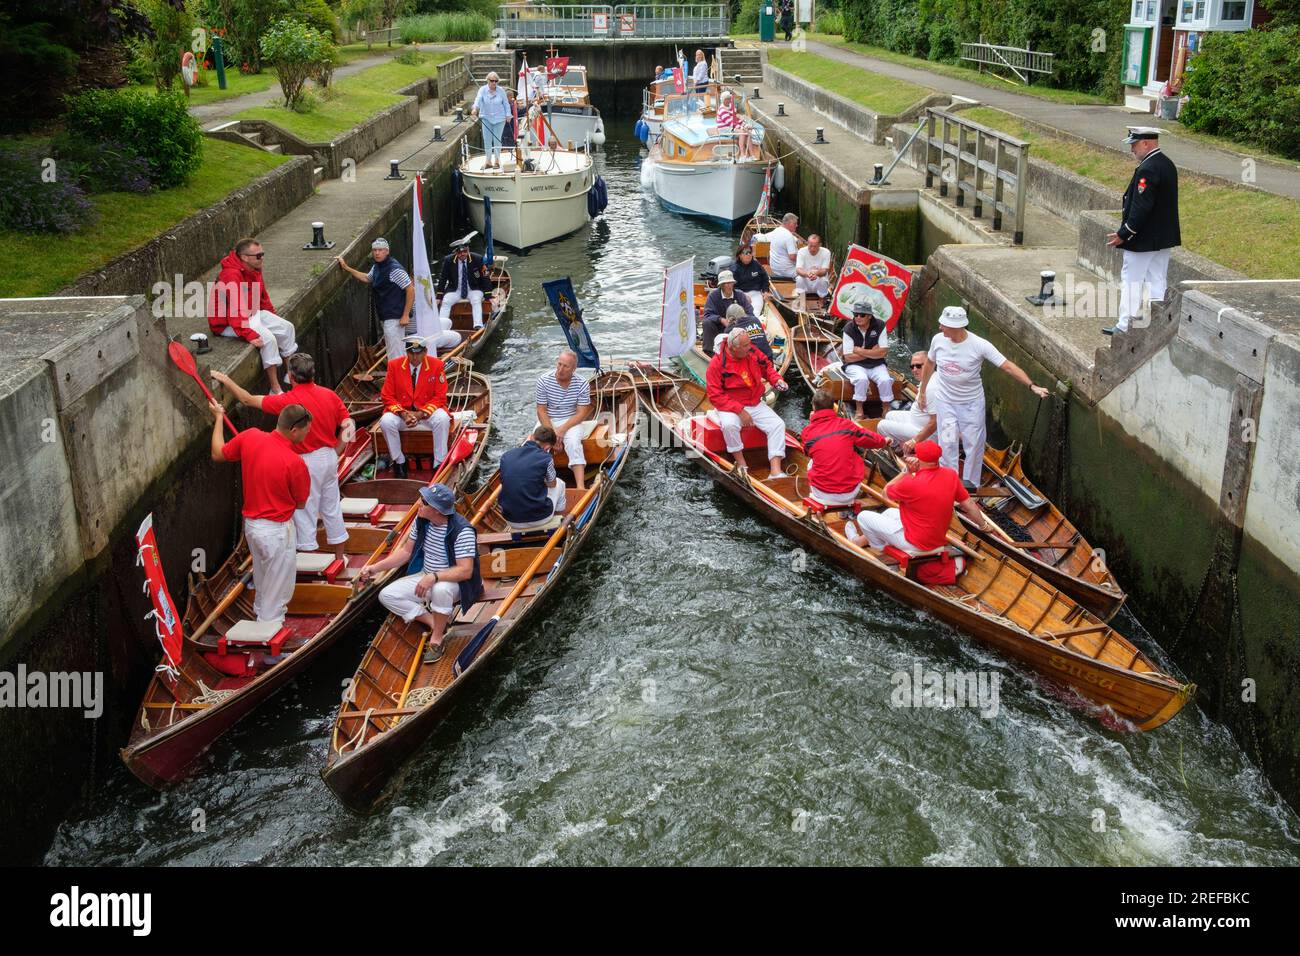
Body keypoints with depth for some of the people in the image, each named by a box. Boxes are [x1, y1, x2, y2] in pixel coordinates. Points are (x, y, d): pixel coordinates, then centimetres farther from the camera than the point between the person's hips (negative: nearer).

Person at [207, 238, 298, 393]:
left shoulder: (254, 270, 0)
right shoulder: (231, 275, -30)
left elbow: (263, 296, 17)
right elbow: (235, 311, -34)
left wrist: (275, 319, 14)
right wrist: (250, 335, -37)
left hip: (252, 313, 10)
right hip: (227, 323, -10)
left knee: (287, 327, 2)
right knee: (268, 339, -27)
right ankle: (275, 390, -21)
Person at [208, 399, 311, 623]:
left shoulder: (250, 437, -11)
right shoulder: (294, 463, -26)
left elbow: (218, 454, 8)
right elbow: (301, 503, -10)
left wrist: (218, 418, 19)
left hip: (251, 523, 7)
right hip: (277, 531, -7)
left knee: (261, 575, 31)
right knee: (278, 585, 11)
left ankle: (260, 610, 51)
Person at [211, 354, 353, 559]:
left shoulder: (288, 401, -17)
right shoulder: (329, 395, -3)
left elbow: (247, 399, -8)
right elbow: (348, 426, -1)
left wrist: (225, 380, 4)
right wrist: (335, 453, 11)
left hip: (307, 462, -6)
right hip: (329, 458, 6)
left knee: (305, 512, 7)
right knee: (332, 508, 17)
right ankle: (339, 558, 28)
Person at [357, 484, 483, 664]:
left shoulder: (463, 531, -27)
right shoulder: (421, 521, -5)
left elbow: (465, 571, -32)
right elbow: (406, 551, 6)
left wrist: (434, 577, -43)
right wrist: (374, 568, -2)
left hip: (453, 582, -7)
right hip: (426, 577, 7)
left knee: (441, 589, -42)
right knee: (387, 595, -9)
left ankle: (437, 638, -18)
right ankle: (435, 623, -10)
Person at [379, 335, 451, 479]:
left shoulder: (437, 365, -8)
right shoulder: (394, 365, -6)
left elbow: (440, 397, -6)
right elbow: (387, 396, -2)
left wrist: (420, 414, -20)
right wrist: (403, 414, -20)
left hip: (428, 412, -1)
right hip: (401, 412, 1)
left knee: (443, 419, -32)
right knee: (386, 422, -29)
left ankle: (439, 464, -19)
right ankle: (399, 462, -8)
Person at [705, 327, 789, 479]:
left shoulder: (752, 353, -3)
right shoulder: (717, 363, -18)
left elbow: (766, 367, 16)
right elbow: (715, 396, -19)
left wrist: (777, 379, -6)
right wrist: (739, 410, -25)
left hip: (755, 405, 5)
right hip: (731, 407, -5)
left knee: (778, 424, -14)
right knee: (730, 425, -37)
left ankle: (775, 471, -20)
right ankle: (740, 462, -16)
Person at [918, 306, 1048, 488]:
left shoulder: (979, 345, -22)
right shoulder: (938, 340, -10)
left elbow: (1008, 366, -22)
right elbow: (929, 364, 9)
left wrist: (1032, 386, -30)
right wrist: (922, 391, 18)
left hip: (972, 403, -2)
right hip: (945, 401, 2)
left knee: (974, 443, 5)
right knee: (947, 443, 3)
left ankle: (970, 482, 22)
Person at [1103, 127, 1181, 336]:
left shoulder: (1147, 169, -21)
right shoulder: (1168, 164, 9)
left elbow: (1141, 207, -24)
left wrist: (1123, 234, -19)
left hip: (1143, 240, -9)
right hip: (1164, 238, 9)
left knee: (1131, 281, 0)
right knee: (1157, 282, 13)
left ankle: (1125, 326, 6)